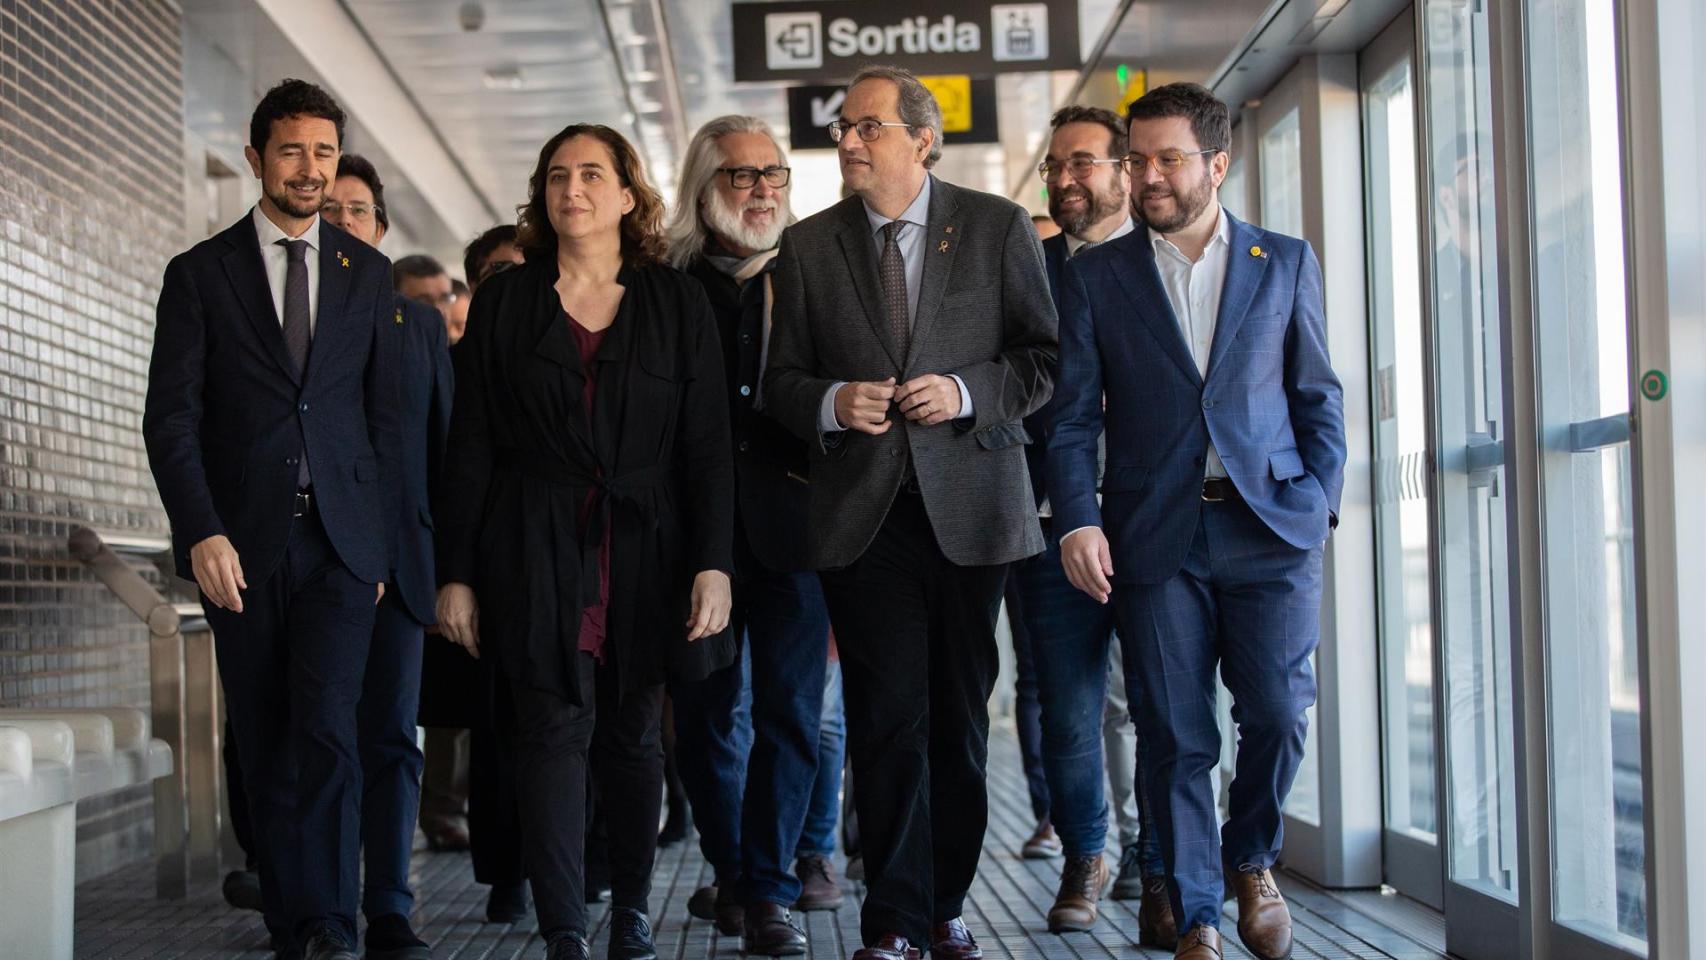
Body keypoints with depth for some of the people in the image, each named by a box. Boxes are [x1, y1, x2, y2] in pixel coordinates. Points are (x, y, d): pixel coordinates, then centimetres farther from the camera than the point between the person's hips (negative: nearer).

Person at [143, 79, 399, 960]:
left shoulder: (367, 273, 10)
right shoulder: (200, 273, 4)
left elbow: (383, 414, 11)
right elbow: (169, 418, -1)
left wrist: (382, 538, 6)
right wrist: (202, 533, -12)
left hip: (341, 541, 0)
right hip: (242, 546, 0)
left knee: (325, 731, -13)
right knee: (265, 747, 5)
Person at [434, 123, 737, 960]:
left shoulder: (677, 303, 6)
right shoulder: (504, 301, 6)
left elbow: (707, 445, 1)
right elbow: (471, 447, 5)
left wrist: (714, 563, -8)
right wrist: (456, 573, -1)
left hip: (645, 550, 1)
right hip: (535, 551, -1)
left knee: (632, 735, 8)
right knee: (554, 729, -7)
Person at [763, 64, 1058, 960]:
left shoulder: (999, 227, 3)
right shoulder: (808, 246, 8)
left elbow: (1046, 356, 3)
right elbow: (780, 381, 10)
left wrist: (965, 392, -13)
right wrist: (830, 404, -11)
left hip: (968, 506, 0)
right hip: (862, 510, 0)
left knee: (960, 718, 8)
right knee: (888, 719, -2)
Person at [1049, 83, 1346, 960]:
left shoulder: (1286, 263, 10)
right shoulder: (1094, 277, 8)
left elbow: (1318, 397, 12)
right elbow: (1072, 418, 4)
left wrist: (1318, 502, -1)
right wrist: (1077, 520, -9)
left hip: (1271, 530, 0)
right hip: (1154, 540, 0)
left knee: (1277, 715, -8)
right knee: (1174, 737, 0)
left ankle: (1251, 858, 21)